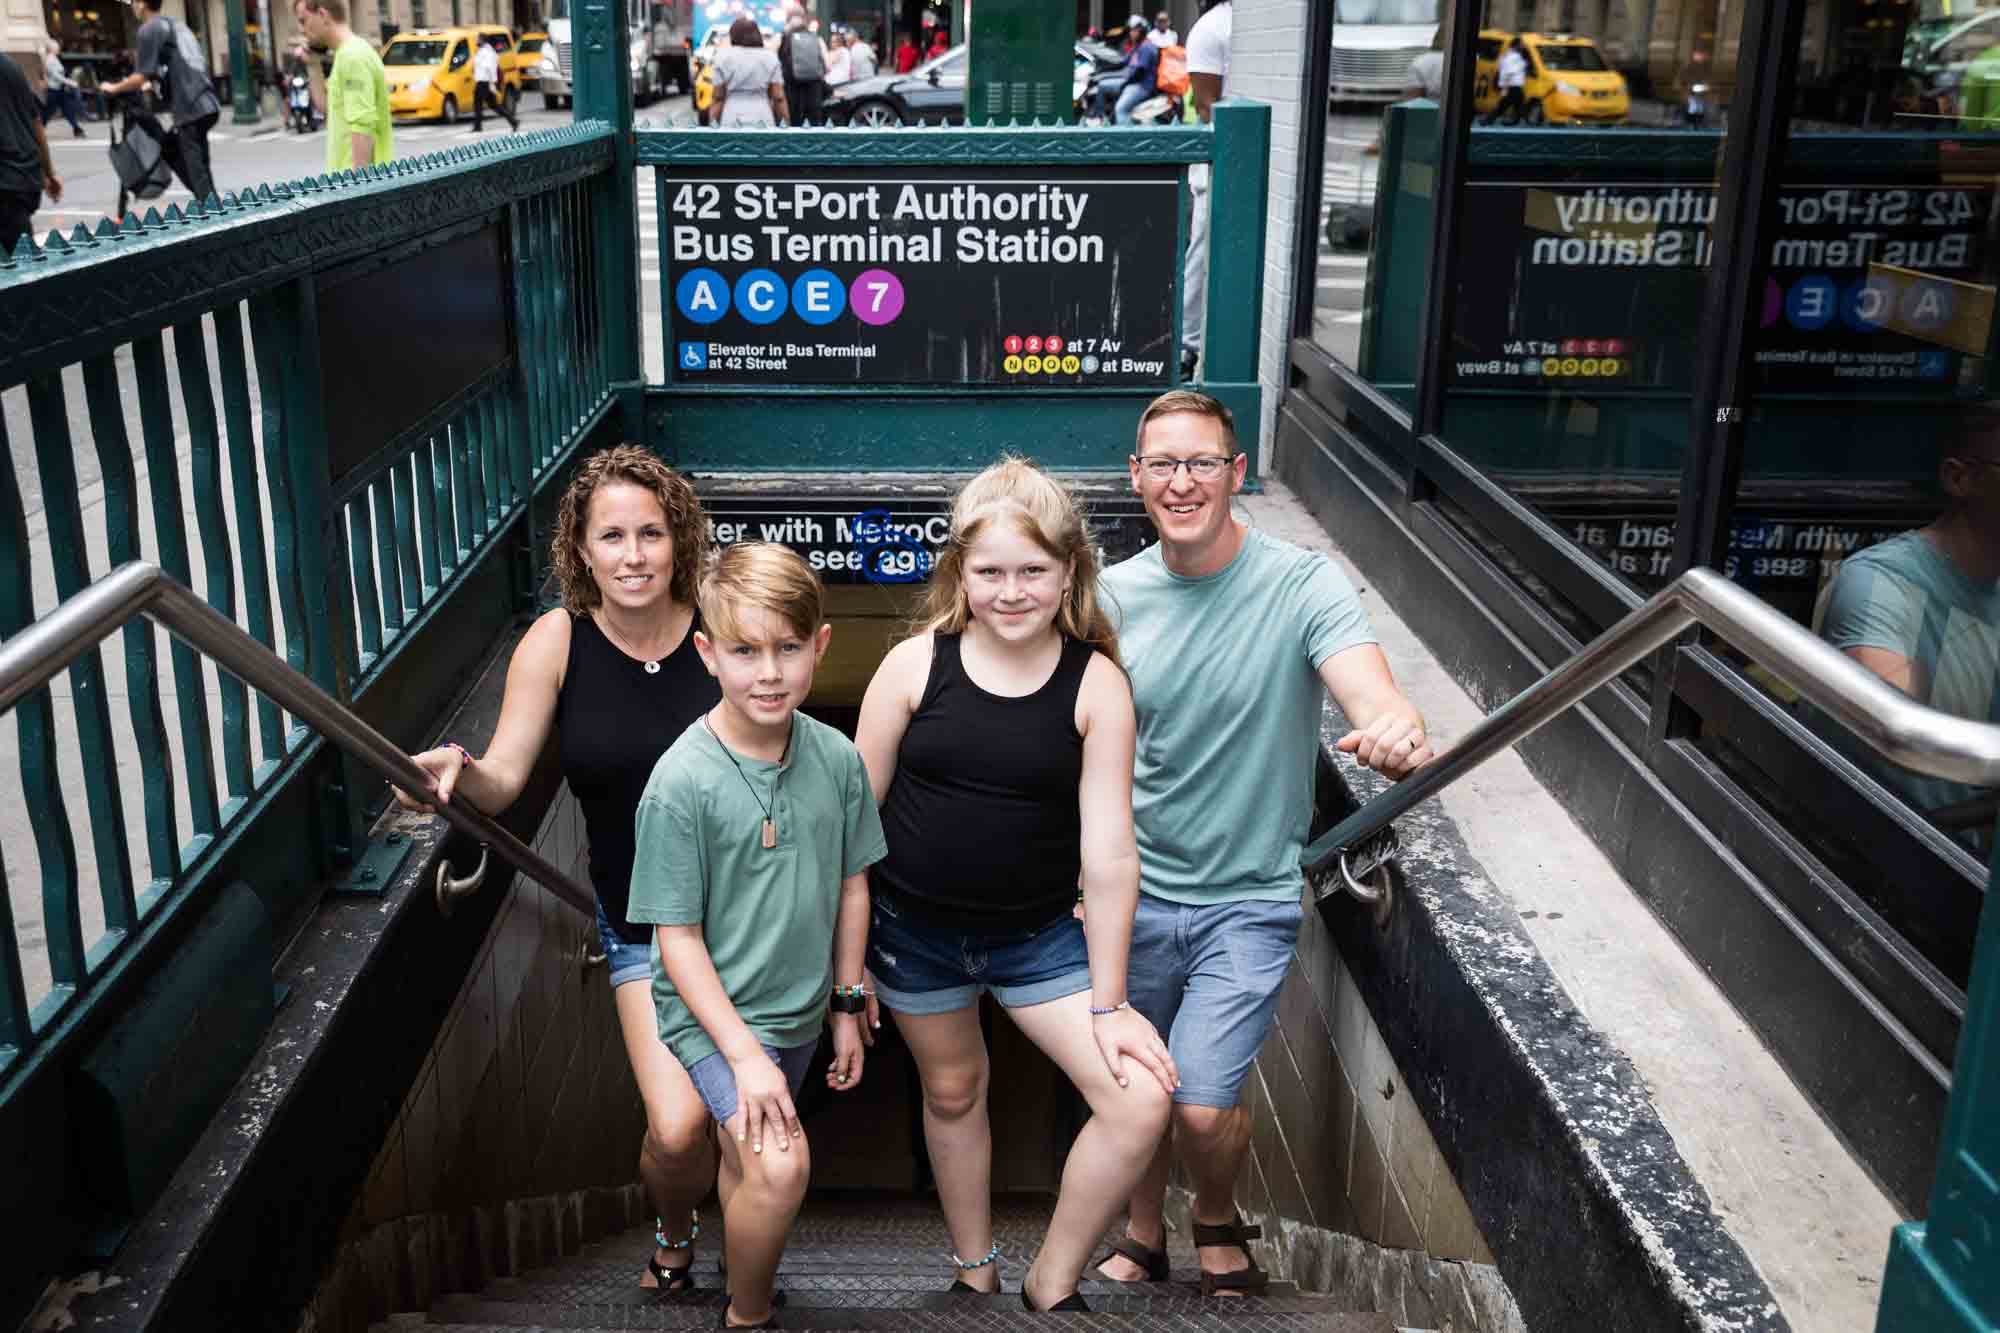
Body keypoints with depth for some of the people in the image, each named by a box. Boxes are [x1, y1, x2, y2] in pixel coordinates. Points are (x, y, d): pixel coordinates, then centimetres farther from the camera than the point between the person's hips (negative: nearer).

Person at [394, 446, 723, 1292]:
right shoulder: (557, 643, -11)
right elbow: (503, 780, -10)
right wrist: (458, 771, -33)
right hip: (644, 926, 0)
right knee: (677, 1133, -12)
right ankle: (675, 1237, 25)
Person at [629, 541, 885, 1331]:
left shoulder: (836, 758, -7)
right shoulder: (681, 781, -21)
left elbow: (851, 886, 6)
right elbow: (677, 936, -16)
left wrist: (848, 1007, 11)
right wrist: (744, 1054, -18)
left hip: (801, 1013, 5)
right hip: (712, 1010, -5)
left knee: (746, 1162, 21)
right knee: (780, 1166, -19)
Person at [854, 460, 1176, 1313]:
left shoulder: (1097, 684, -13)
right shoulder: (915, 665, -11)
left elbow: (1109, 851, -12)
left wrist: (1109, 1002, -9)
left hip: (1037, 934, 0)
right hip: (913, 927, 1)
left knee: (1141, 1105, -11)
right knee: (953, 1092, 20)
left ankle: (1052, 1287, 14)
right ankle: (975, 1272, 47)